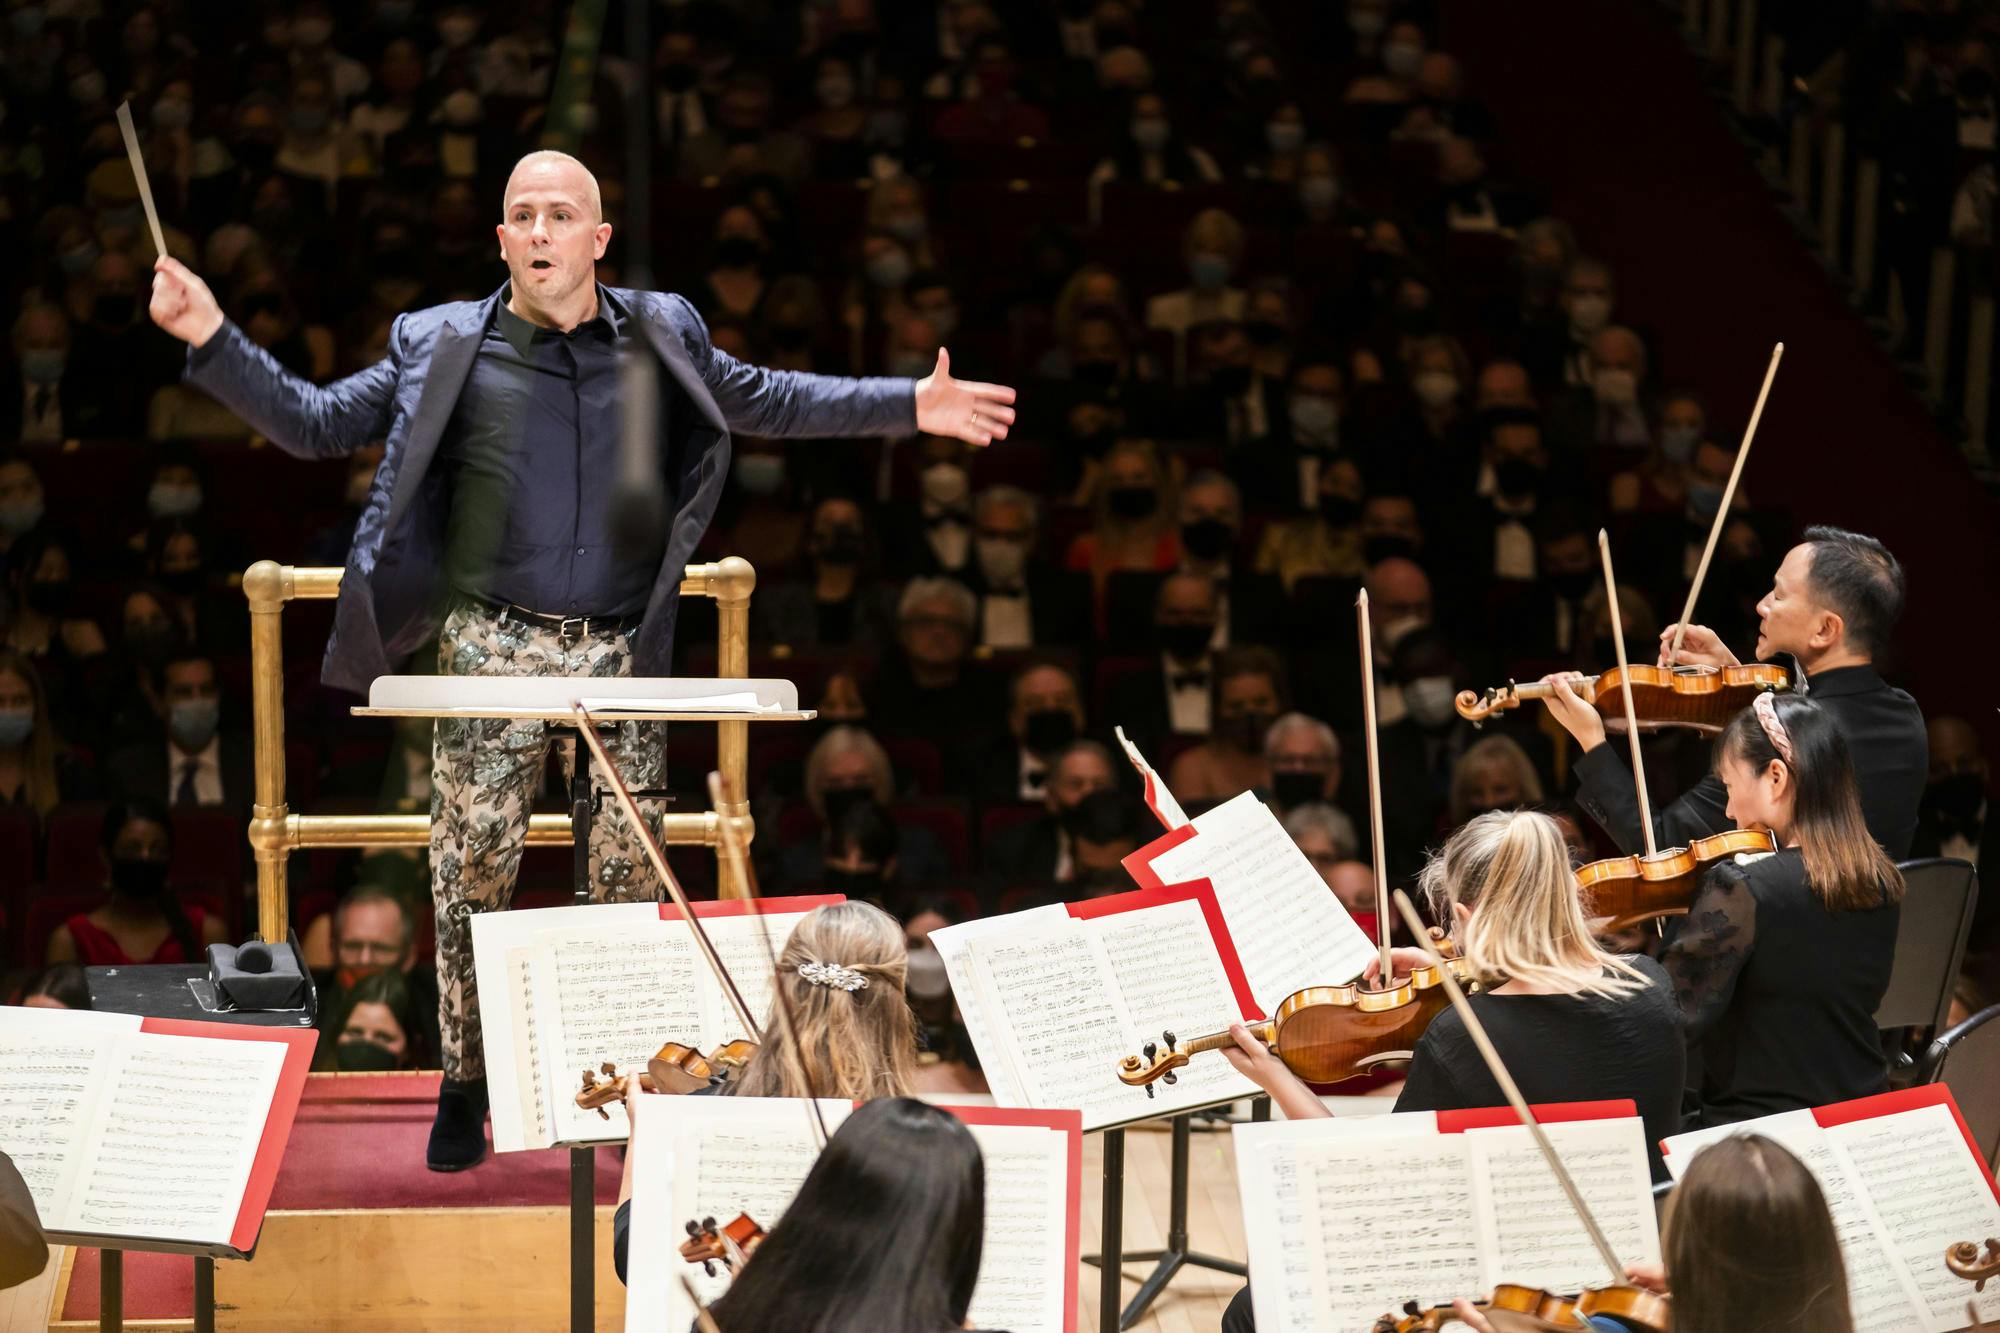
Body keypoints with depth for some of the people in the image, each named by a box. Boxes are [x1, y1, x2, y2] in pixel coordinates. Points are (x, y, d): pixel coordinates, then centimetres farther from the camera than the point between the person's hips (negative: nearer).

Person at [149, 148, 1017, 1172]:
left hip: (623, 652, 1)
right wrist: (212, 339, -8)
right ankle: (464, 1088, 9)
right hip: (493, 645, -1)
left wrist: (909, 407, 15)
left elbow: (764, 401, 21)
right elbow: (310, 424, 4)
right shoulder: (442, 348, 2)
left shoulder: (661, 337, 7)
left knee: (631, 875, 4)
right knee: (472, 867, -3)